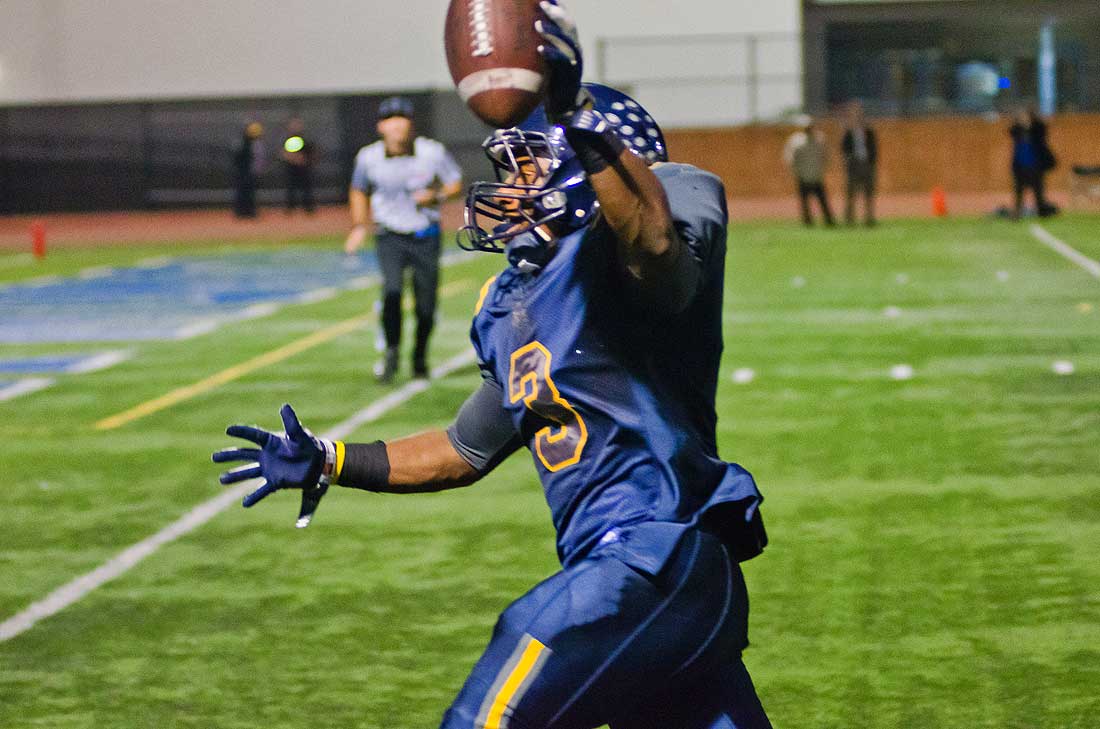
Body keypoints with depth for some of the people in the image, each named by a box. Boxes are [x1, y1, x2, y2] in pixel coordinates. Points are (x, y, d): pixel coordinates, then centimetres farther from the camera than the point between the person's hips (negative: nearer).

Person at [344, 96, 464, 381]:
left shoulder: (433, 152, -11)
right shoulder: (368, 157, -6)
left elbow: (456, 185, 1)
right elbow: (359, 191, 14)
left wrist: (437, 196, -18)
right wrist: (359, 226, 5)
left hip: (426, 237, 0)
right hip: (390, 237, 0)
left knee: (426, 304, 4)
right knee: (392, 289, -23)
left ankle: (420, 357, 27)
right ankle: (391, 352, -9)